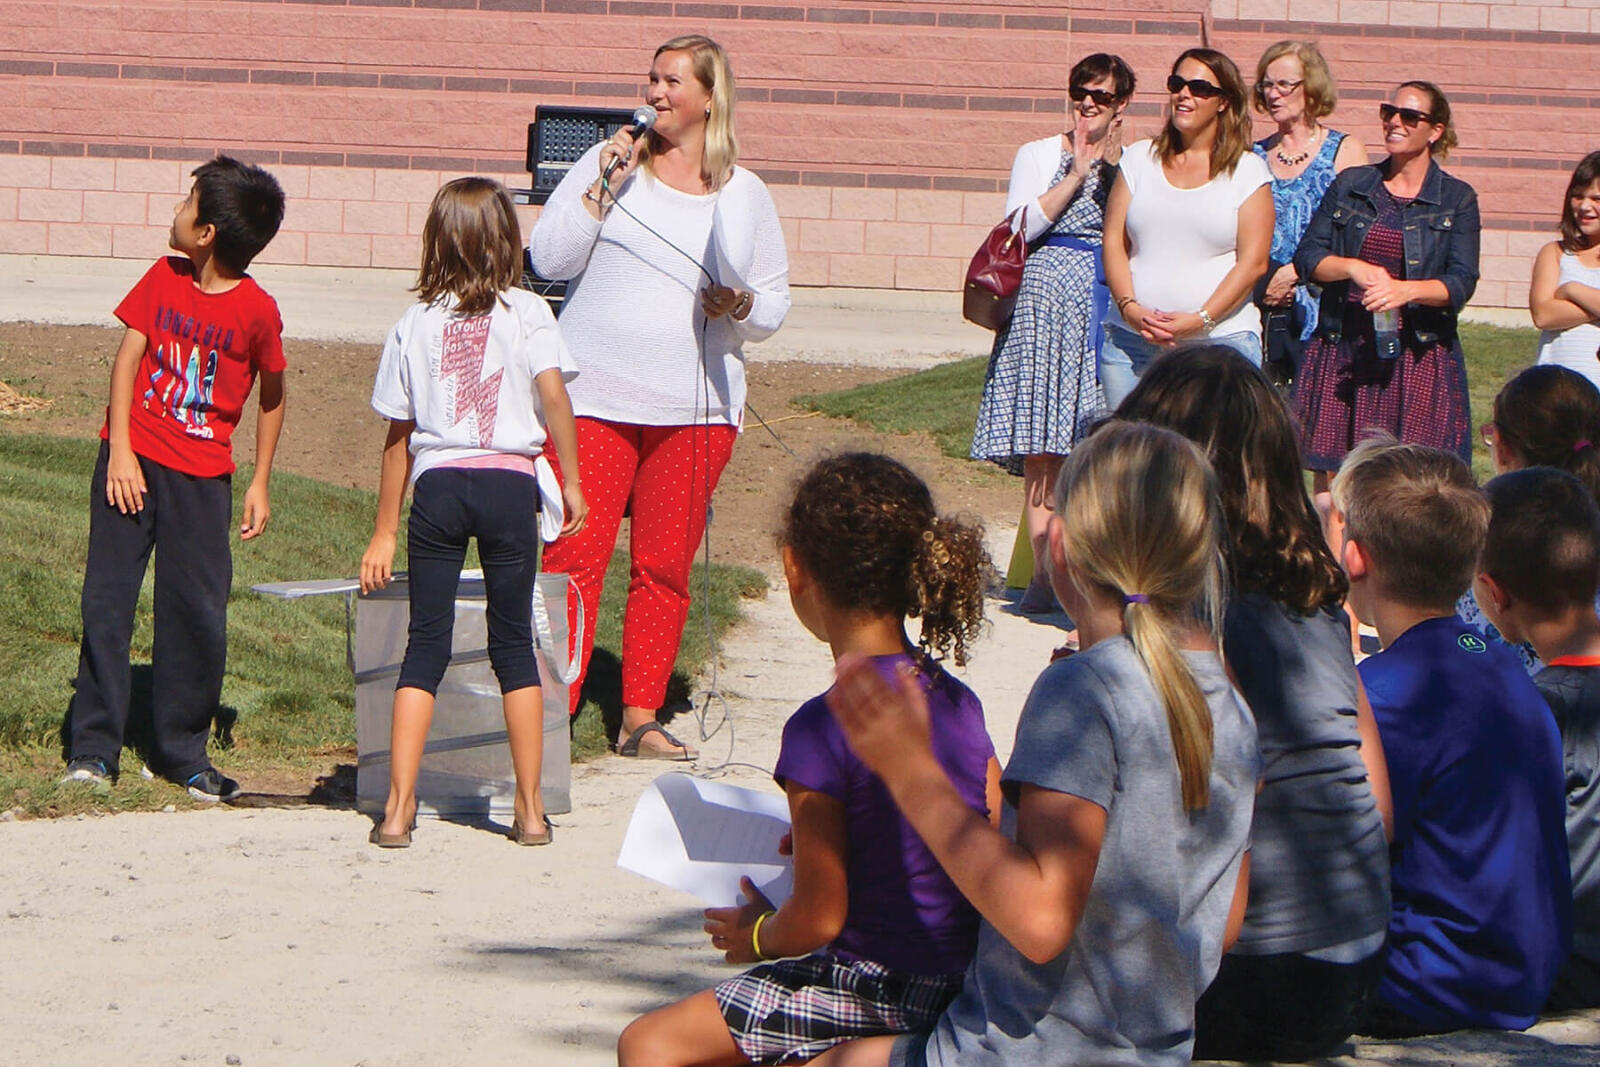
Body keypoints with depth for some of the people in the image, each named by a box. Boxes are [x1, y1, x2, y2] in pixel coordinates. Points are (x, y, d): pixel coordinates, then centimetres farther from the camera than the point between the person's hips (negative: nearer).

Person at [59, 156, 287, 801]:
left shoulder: (256, 310, -7)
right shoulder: (163, 278, 2)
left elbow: (271, 397, 5)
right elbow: (127, 359, 2)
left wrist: (260, 484, 5)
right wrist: (119, 452, -6)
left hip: (201, 475, -2)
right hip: (132, 460, 2)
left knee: (197, 614, -2)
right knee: (106, 602, 0)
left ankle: (182, 751, 12)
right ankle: (93, 750, 6)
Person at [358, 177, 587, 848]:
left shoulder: (414, 323, 7)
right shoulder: (526, 313, 2)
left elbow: (398, 434, 9)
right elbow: (552, 391, -13)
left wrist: (384, 532, 14)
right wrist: (571, 483, -4)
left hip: (436, 486, 1)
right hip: (510, 484, -1)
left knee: (425, 647, 6)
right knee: (514, 645, 9)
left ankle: (398, 809, 0)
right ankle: (530, 809, 10)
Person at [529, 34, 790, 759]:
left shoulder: (743, 193, 9)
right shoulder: (610, 161, 4)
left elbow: (774, 303, 14)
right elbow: (548, 259, -1)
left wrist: (743, 307, -8)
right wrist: (603, 188, -10)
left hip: (696, 409, 2)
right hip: (595, 398, -2)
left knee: (665, 566, 2)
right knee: (575, 556, -9)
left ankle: (641, 718, 11)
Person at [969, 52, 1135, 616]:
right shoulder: (1039, 155, 11)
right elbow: (1020, 228, -2)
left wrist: (1113, 167, -5)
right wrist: (1078, 172, -4)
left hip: (1112, 303, 1)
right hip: (1049, 295, -1)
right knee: (1043, 445, -5)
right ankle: (1045, 572, -2)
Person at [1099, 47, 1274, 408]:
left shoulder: (1248, 171, 6)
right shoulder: (1140, 159, 16)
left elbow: (1253, 262, -1)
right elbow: (1114, 242, 10)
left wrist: (1201, 320, -12)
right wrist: (1130, 308, -6)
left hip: (1220, 341, -3)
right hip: (1130, 342, 3)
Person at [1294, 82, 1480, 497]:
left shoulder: (1457, 199, 5)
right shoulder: (1350, 185, 12)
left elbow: (1461, 283, -5)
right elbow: (1307, 256, 5)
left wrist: (1404, 290, -22)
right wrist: (1354, 268, -14)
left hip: (1417, 351, -2)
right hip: (1343, 350, 2)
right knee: (1329, 472, -2)